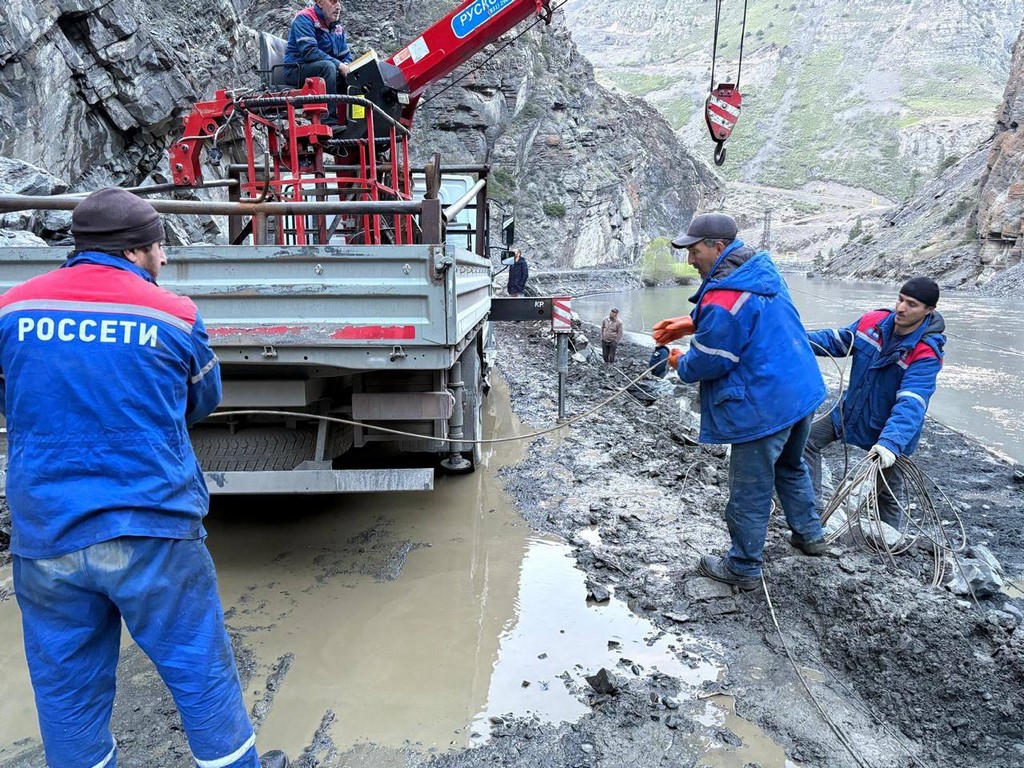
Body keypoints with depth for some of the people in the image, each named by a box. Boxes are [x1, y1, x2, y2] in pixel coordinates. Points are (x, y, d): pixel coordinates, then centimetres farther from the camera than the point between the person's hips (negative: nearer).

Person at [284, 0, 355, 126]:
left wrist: (346, 66, -11)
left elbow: (346, 55, 14)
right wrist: (339, 65, -26)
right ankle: (329, 121, -38)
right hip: (296, 71, -7)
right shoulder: (304, 19, -9)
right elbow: (308, 51, -22)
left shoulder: (337, 28, 14)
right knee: (328, 66, -34)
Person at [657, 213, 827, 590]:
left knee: (749, 492, 6)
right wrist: (694, 323, 15)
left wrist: (682, 363, 5)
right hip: (801, 390, 10)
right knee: (791, 467, 30)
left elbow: (708, 361, -17)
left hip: (764, 406, -10)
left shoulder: (723, 300, -26)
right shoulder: (763, 271, 4)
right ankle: (810, 533, 46)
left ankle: (743, 568, 21)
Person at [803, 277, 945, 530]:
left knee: (888, 494, 11)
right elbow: (836, 341, 0)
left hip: (888, 431, -5)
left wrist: (890, 442, -53)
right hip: (851, 412, 5)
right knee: (808, 440, 1)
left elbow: (910, 404, -40)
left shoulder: (926, 355, -29)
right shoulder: (873, 321, -14)